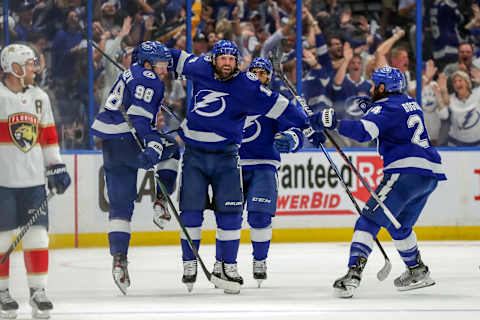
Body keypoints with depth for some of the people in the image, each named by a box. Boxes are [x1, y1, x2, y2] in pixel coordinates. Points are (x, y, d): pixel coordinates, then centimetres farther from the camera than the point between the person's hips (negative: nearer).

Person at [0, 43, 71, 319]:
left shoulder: (39, 97, 13)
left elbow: (48, 135, 20)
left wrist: (57, 166, 16)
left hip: (34, 179, 5)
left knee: (37, 235, 2)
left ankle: (38, 291, 8)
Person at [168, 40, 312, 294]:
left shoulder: (246, 85, -8)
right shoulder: (200, 69, 0)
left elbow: (275, 105, -7)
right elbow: (179, 59, 19)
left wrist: (304, 123, -7)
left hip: (225, 158, -1)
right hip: (194, 156, 1)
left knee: (229, 212, -3)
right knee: (191, 210, -1)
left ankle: (228, 264, 9)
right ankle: (189, 263, 10)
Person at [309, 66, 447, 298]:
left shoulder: (386, 107, -6)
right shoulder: (410, 103, 21)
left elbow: (364, 131, -23)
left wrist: (333, 123, -23)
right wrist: (370, 109, 27)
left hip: (406, 172, -9)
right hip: (430, 175, 9)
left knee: (370, 220, -11)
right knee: (399, 225, 27)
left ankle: (353, 273, -26)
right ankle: (418, 272, 35)